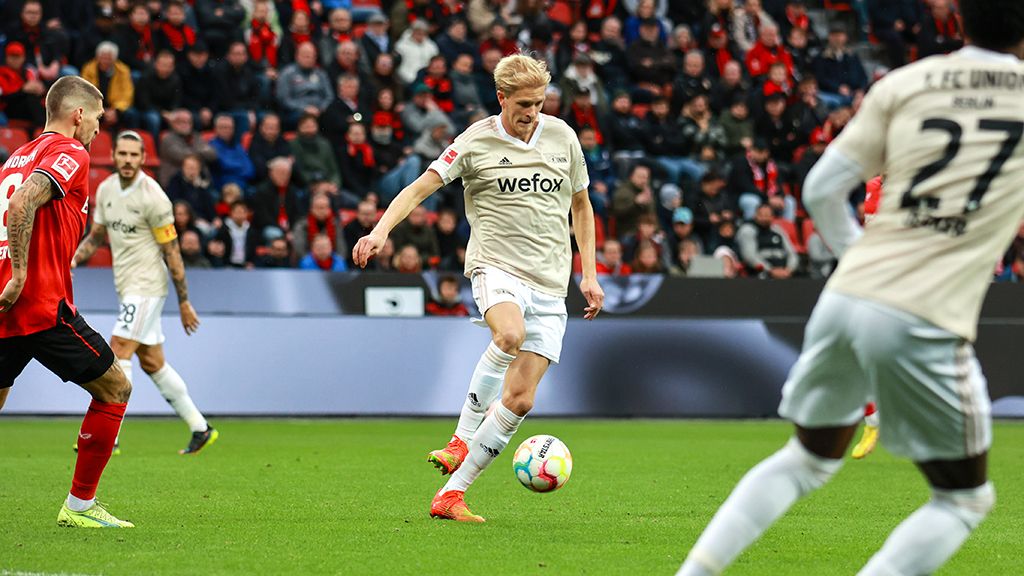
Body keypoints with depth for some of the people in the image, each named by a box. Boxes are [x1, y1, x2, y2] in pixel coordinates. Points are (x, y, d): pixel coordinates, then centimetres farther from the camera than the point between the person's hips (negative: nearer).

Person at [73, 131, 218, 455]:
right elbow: (97, 235, 19)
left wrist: (184, 302, -10)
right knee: (152, 362, 10)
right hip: (126, 288, 8)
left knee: (119, 352, -14)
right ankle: (200, 428, 18)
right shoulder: (106, 189, 7)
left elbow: (172, 252, -12)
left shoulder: (152, 197, -15)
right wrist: (74, 260, 2)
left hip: (146, 287, -8)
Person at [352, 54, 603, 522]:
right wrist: (381, 230, -23)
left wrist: (589, 274, 16)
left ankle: (451, 493, 1)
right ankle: (461, 439, -21)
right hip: (497, 266, -4)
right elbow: (421, 186, -6)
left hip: (550, 284, 4)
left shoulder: (562, 137, 10)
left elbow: (581, 205, 21)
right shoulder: (477, 141, -1)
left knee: (520, 400, -6)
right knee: (510, 334, -38)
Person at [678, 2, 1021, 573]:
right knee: (965, 499, 14)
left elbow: (822, 189, 8)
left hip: (846, 299, 4)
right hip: (927, 324, -4)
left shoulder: (905, 84, 7)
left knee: (807, 461, 27)